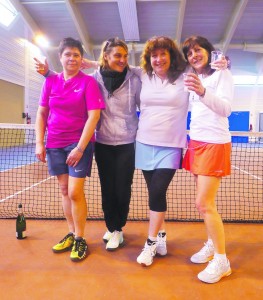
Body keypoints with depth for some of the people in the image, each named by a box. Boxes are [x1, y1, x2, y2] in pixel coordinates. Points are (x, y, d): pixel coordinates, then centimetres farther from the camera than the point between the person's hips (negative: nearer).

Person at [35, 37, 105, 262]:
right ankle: (71, 234, 25)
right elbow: (41, 114, 10)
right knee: (64, 191, 11)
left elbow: (94, 116, -12)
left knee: (75, 192, -6)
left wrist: (80, 147, -17)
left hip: (80, 143, -4)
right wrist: (39, 143, 1)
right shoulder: (50, 81, 7)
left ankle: (80, 240, 11)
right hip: (55, 144, 5)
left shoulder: (88, 81, -5)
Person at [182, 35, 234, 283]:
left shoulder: (222, 74, -5)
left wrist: (203, 91, -36)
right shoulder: (193, 78, 14)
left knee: (204, 204, -9)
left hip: (215, 143, -7)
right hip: (197, 142, 7)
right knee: (204, 202, 11)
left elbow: (225, 108, -21)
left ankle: (222, 261, 3)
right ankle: (212, 244, 29)